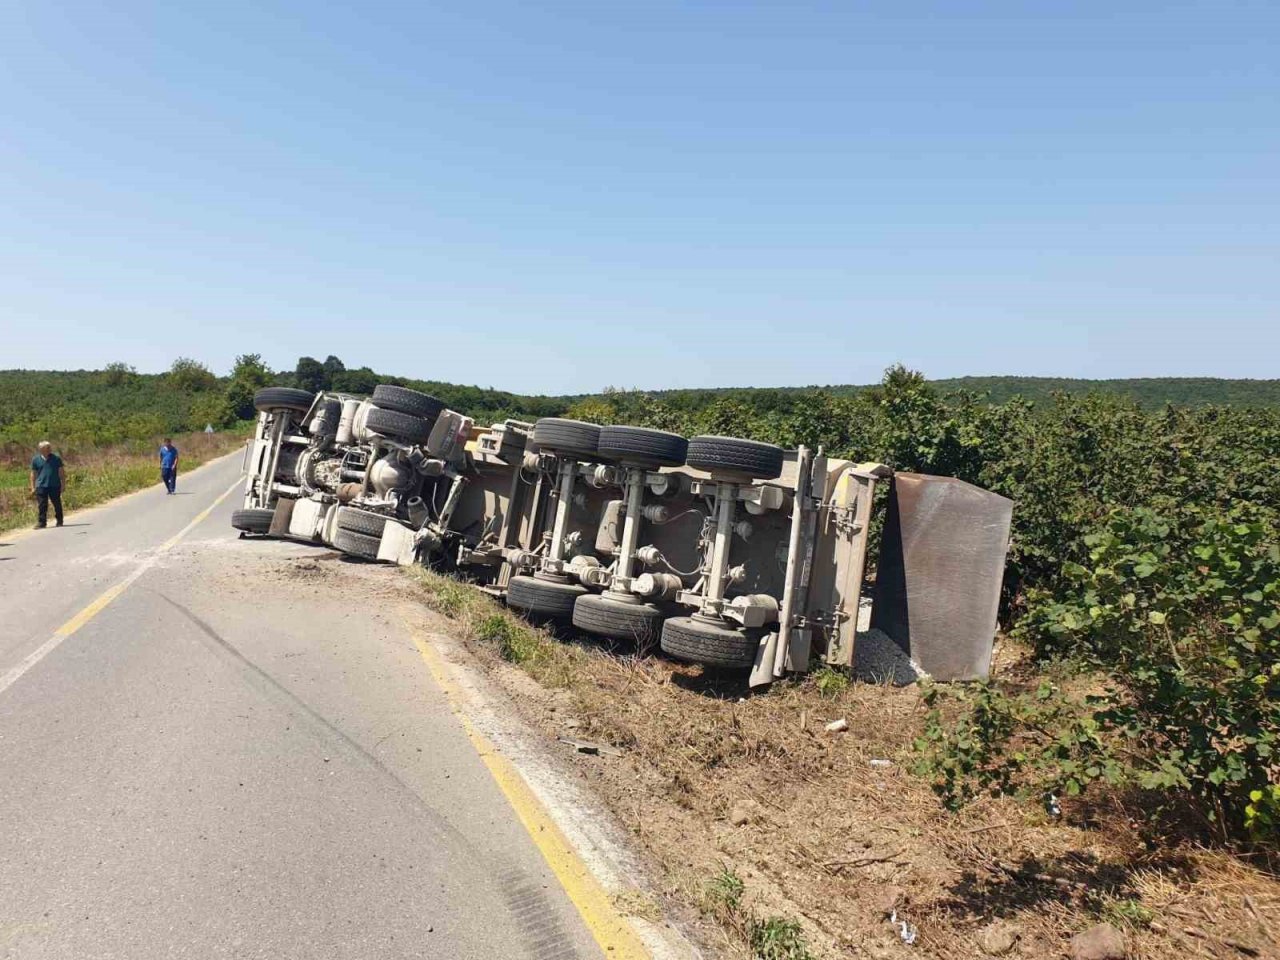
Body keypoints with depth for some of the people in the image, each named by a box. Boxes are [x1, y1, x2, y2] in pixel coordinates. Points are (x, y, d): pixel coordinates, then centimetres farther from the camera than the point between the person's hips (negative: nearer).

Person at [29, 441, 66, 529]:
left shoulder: (56, 458, 2)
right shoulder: (35, 459, 3)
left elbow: (62, 472, 8)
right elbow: (33, 474, 8)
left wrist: (63, 484, 3)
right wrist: (33, 487, 5)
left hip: (55, 485, 0)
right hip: (41, 486, 0)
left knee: (57, 505, 8)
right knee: (42, 506, -1)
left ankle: (59, 521, 21)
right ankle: (41, 523, 4)